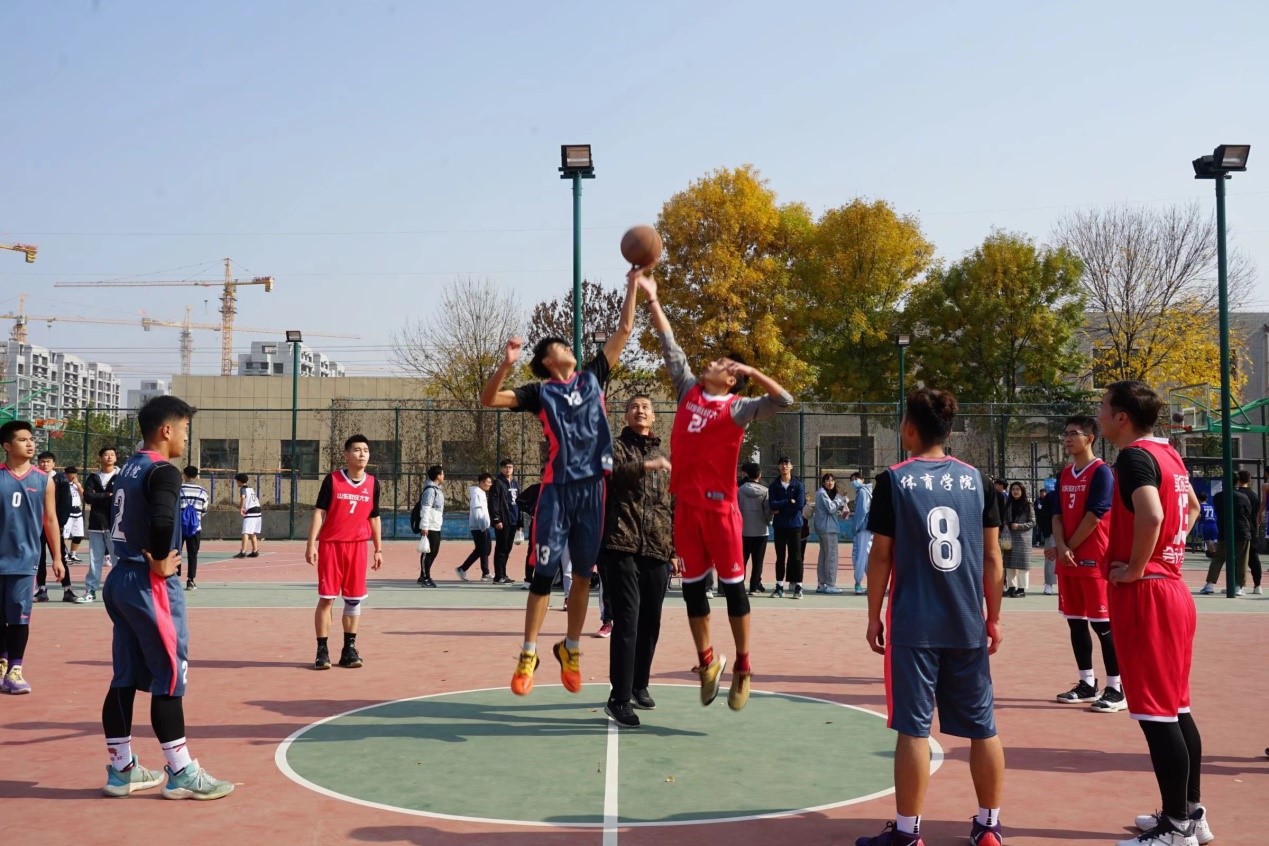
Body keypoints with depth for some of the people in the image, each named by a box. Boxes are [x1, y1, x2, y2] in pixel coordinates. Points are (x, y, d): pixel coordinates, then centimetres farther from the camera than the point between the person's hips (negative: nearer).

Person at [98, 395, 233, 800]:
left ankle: (121, 769, 20)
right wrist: (160, 562, -20)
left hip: (121, 578, 9)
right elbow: (162, 519, -32)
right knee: (169, 678, -3)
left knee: (125, 678, 13)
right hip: (150, 585, -9)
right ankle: (181, 774, 3)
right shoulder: (163, 471, -15)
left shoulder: (127, 469, 14)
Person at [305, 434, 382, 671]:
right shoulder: (332, 480, -5)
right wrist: (311, 545, -12)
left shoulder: (372, 483, 6)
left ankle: (349, 648, 16)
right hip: (330, 544, -3)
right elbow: (319, 512, -5)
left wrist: (378, 549, 11)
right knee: (326, 598, -1)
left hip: (357, 546, 3)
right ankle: (322, 650, 6)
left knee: (354, 599, 6)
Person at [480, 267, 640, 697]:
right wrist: (507, 363, -19)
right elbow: (488, 400, -5)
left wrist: (632, 286, 11)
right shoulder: (541, 392, 4)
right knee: (545, 572, -3)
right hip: (557, 488, -3)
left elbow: (624, 331, 14)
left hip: (593, 486, 3)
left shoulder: (593, 377, 14)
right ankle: (528, 654, 6)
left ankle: (571, 648, 23)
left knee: (583, 573, 9)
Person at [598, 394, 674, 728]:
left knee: (650, 622, 11)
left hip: (656, 551, 6)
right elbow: (607, 474, -19)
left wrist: (675, 548, 17)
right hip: (621, 547, -5)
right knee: (627, 621, -11)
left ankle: (639, 686, 26)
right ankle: (619, 698, -9)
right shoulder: (615, 447, 3)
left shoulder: (663, 457, 19)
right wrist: (645, 466, -31)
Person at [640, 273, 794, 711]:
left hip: (719, 505, -5)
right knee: (692, 585, 10)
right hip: (686, 503, 5)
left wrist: (751, 370, -17)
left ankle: (742, 668, 12)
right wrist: (651, 297, 15)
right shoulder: (688, 390, 10)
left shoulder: (737, 408, -3)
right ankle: (707, 661, 23)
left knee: (732, 584, 2)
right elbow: (669, 345, 14)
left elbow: (783, 401, -15)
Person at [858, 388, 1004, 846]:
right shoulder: (976, 479, 4)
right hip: (967, 625, 4)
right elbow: (992, 557, 5)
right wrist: (993, 617, 14)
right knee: (982, 727, 12)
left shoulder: (893, 480, -5)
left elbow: (881, 556, -4)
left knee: (913, 728, 1)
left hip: (913, 626, -3)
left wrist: (873, 616, 5)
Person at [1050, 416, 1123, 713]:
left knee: (1102, 623, -4)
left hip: (1093, 559, -8)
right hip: (1068, 560, 8)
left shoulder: (1101, 472, -10)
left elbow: (1094, 516, -15)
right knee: (1075, 621, 11)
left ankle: (1116, 689, 2)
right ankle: (1087, 684, 21)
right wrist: (1061, 547, -7)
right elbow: (1057, 514, 9)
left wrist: (1070, 547, -8)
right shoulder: (1064, 474, 14)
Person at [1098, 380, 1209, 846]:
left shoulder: (1133, 456, -15)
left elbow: (1151, 515, -32)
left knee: (1155, 713, -3)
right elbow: (1192, 506, 29)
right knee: (1175, 708, 16)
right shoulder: (1167, 453, 13)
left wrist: (1135, 567, -19)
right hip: (1172, 588, 10)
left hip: (1144, 593, -10)